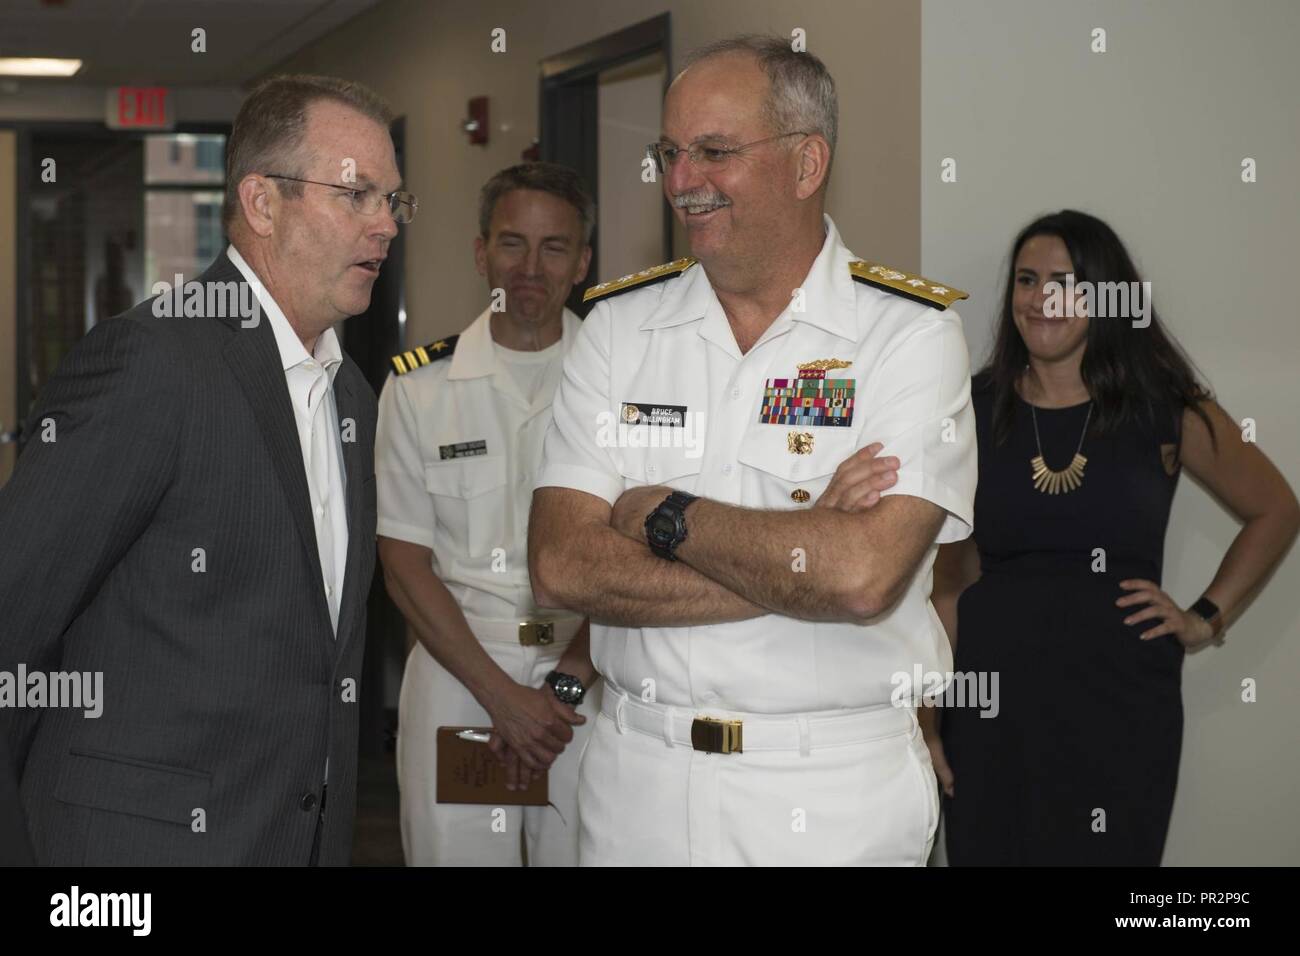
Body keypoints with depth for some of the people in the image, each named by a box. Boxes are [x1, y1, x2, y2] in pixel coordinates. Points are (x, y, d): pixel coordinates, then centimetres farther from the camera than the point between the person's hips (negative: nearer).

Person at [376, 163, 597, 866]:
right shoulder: (418, 385, 3)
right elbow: (403, 562, 0)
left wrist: (567, 681, -13)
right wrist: (501, 694, -8)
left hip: (590, 669, 0)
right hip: (456, 668, 0)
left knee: (585, 848, -1)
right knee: (451, 847, 1)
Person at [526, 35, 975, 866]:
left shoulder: (912, 332, -10)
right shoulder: (620, 325, 1)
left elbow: (865, 574, -24)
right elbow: (563, 565, -10)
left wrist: (663, 515, -13)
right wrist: (795, 558, -17)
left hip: (835, 797, -3)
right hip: (637, 777, 3)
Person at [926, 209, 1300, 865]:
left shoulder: (1165, 411, 2)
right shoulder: (975, 413, 4)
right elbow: (948, 575, 5)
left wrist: (1208, 617, 5)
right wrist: (925, 716, -1)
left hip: (1121, 710, 0)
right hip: (993, 706, 1)